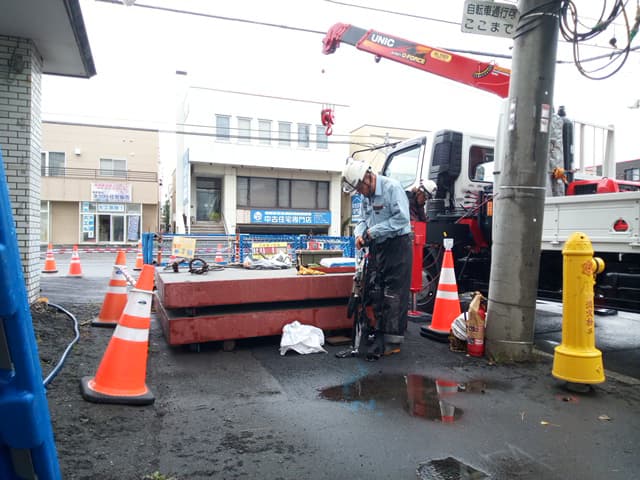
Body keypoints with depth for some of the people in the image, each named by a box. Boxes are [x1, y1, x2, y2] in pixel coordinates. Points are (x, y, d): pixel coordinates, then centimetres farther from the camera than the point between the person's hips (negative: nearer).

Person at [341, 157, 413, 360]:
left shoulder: (392, 187, -16)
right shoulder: (366, 195, 11)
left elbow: (402, 218, -23)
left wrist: (372, 232, -19)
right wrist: (360, 234, -4)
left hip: (397, 246, -8)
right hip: (376, 247, 9)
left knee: (394, 295, -5)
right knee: (376, 293, 11)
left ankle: (392, 341, 2)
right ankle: (380, 335, 23)